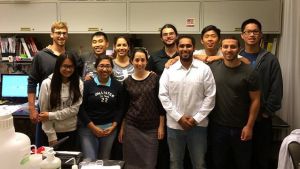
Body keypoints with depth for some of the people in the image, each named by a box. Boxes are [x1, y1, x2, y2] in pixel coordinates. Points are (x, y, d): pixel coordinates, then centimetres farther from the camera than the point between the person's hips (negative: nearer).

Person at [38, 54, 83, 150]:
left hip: (72, 131, 2)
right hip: (54, 131, -1)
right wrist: (52, 136, -10)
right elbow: (44, 111, -8)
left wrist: (51, 116, -16)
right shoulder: (47, 84, -8)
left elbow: (75, 109, -8)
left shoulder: (78, 84, -3)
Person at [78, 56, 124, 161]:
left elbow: (120, 108, 5)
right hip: (88, 127, -2)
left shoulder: (117, 86, 4)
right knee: (89, 160, -6)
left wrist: (113, 126, -5)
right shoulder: (87, 84, -6)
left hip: (109, 128, 3)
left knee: (105, 160, 13)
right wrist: (93, 127, -11)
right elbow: (81, 108, -7)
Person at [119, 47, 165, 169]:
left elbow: (160, 103, -2)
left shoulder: (154, 78, -3)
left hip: (151, 128, -1)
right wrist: (121, 128, 7)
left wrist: (161, 126, -5)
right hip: (131, 126, 2)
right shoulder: (127, 81, 3)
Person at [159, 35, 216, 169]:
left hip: (198, 125, -1)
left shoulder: (204, 69, -2)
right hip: (174, 125, 1)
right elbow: (163, 96, -3)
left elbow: (210, 96, -4)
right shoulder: (169, 70, 0)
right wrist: (179, 118, -10)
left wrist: (196, 118, -10)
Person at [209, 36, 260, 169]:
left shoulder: (249, 72, -9)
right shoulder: (212, 67, -3)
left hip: (240, 128, -1)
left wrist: (249, 126, -9)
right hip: (217, 126, 2)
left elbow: (255, 100, -6)